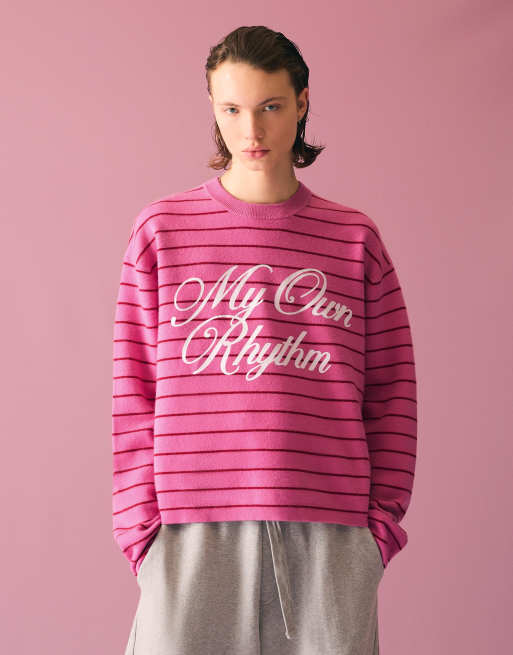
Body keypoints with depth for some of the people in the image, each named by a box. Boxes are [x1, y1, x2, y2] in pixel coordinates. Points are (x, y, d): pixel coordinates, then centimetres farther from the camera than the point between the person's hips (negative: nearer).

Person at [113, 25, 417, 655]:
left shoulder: (355, 237, 8)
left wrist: (382, 520, 1)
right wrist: (141, 523, 0)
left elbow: (391, 392, 8)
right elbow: (133, 390, 5)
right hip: (193, 532, 0)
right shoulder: (162, 228, 6)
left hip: (327, 533, 1)